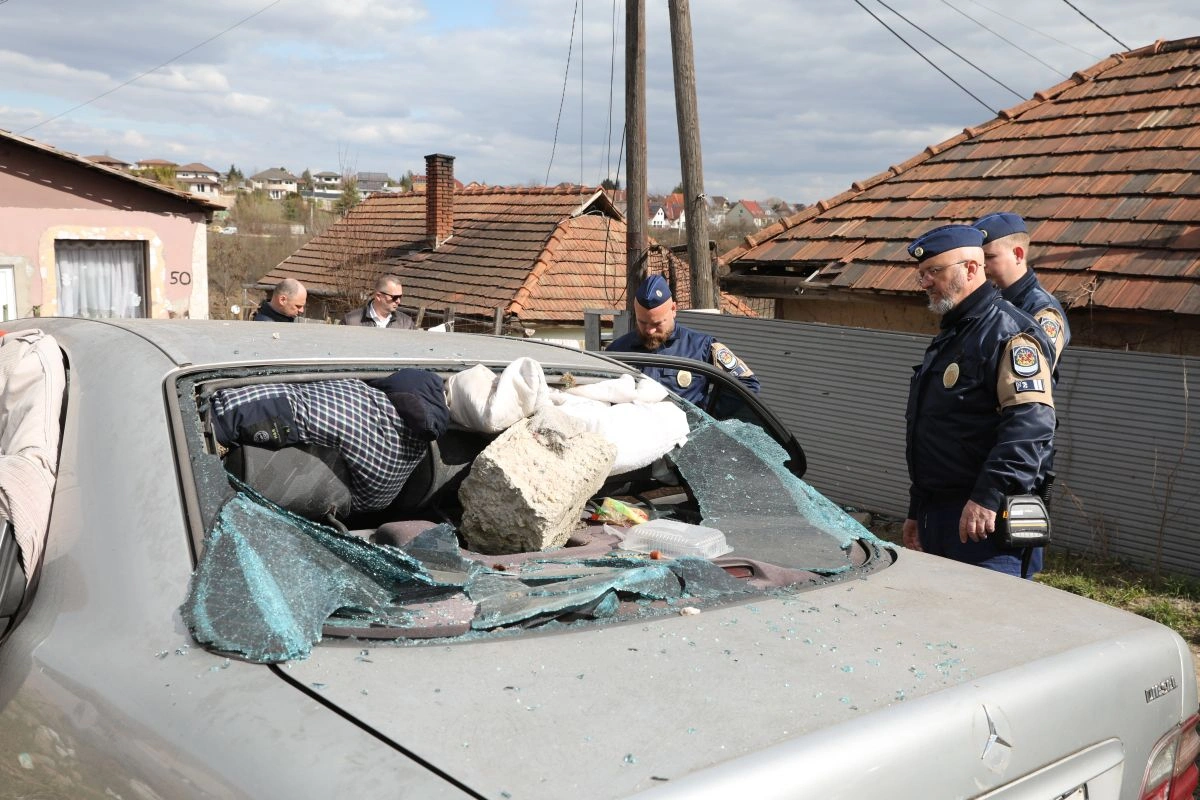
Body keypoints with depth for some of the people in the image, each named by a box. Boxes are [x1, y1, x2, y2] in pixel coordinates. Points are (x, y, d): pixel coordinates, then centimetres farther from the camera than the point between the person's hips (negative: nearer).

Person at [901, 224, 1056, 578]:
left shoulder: (1009, 333, -11)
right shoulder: (947, 339, 21)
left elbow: (1030, 424, -24)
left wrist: (988, 496, -30)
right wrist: (916, 512, 26)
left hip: (985, 521, -10)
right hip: (937, 515, 10)